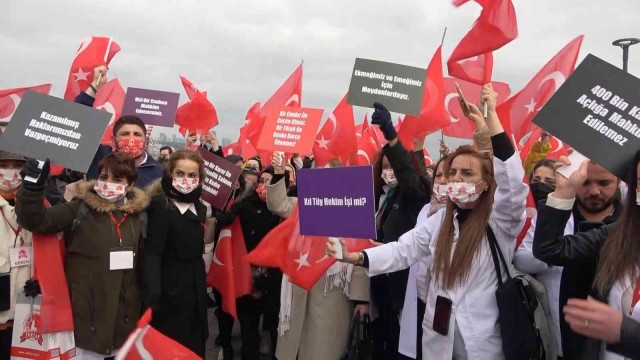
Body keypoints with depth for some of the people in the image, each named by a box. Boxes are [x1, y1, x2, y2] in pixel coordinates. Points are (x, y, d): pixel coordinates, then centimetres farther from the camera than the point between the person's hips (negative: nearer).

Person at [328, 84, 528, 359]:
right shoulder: (440, 219, 6)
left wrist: (491, 116, -30)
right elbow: (403, 250, -1)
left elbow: (511, 178, -26)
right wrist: (355, 257, -15)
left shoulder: (500, 220, -9)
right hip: (438, 337, 5)